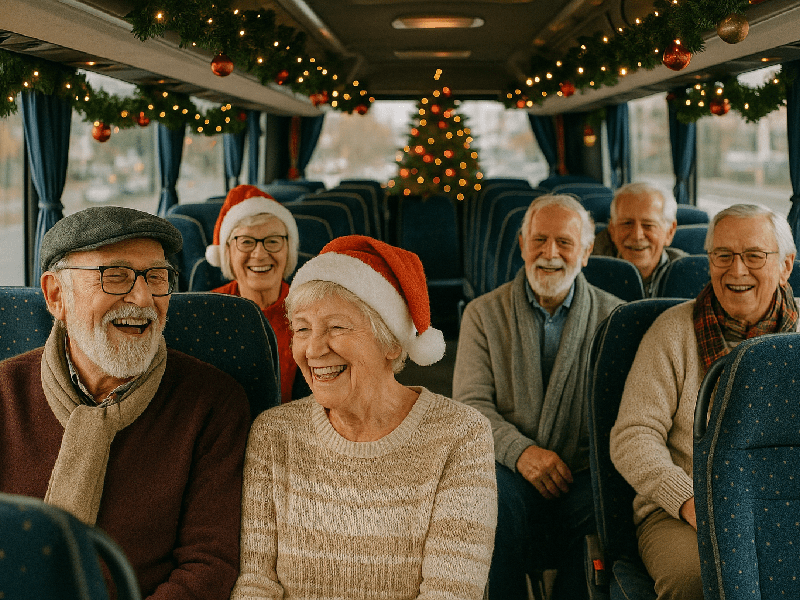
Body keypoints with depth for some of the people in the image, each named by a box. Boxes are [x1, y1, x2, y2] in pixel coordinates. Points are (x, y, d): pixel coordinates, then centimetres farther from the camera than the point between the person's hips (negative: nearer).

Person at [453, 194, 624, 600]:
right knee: (496, 497, -34)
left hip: (584, 475, 1)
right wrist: (519, 450, -18)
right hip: (508, 468, 0)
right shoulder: (483, 314, 10)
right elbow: (470, 403, 1)